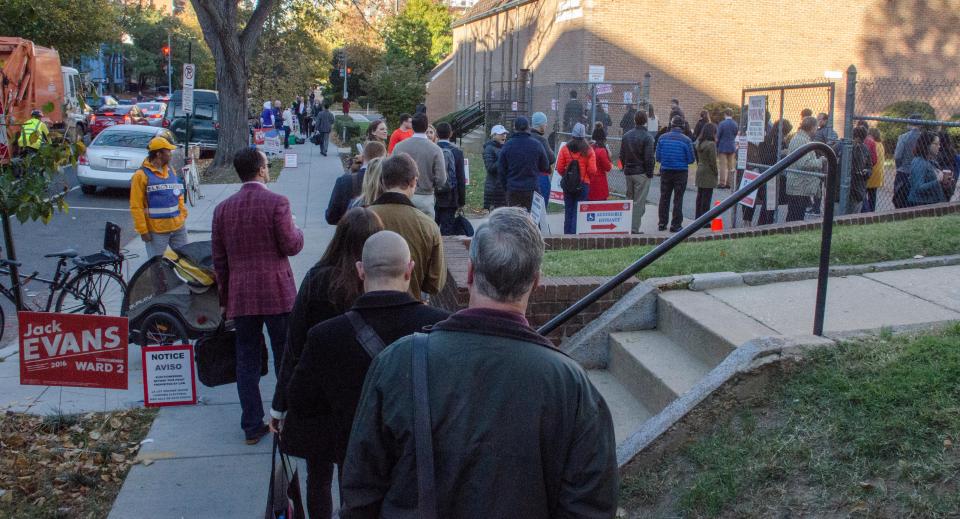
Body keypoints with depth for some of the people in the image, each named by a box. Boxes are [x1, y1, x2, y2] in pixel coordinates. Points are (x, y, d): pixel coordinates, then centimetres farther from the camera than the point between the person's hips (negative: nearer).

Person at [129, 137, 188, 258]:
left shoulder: (171, 171, 9)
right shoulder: (141, 175, -11)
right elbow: (136, 207, -12)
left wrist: (183, 215, 10)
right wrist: (143, 230, -14)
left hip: (178, 226, 6)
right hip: (157, 230, -6)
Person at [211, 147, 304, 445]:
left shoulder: (223, 209, 5)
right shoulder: (277, 203, -10)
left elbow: (219, 259, 8)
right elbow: (290, 246, -10)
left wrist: (225, 297, 17)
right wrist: (296, 230, 12)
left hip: (240, 297, 4)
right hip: (277, 294, -3)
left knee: (247, 361, 10)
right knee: (285, 359, 9)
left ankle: (252, 426, 15)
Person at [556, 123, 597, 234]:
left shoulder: (565, 148, -4)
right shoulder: (589, 150, -6)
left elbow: (559, 168, -4)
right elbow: (592, 170, -9)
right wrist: (588, 179, 11)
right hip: (584, 184, -2)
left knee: (568, 211, 11)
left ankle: (567, 234, 15)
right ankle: (575, 233, 3)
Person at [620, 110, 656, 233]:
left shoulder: (626, 135, 8)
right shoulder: (647, 137, -12)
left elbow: (622, 155, 11)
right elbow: (649, 158, -15)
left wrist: (625, 168, 16)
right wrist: (650, 173, -8)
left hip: (628, 172, 6)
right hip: (641, 173, -6)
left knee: (629, 199, 15)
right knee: (639, 201, -2)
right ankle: (634, 228, -5)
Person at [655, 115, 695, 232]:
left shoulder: (662, 138, -4)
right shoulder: (686, 140, -11)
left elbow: (658, 157, -2)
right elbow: (691, 159, -7)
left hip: (665, 171, 2)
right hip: (680, 173, -2)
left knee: (664, 198, 13)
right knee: (678, 199, 7)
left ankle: (662, 223, 16)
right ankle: (676, 225, 8)